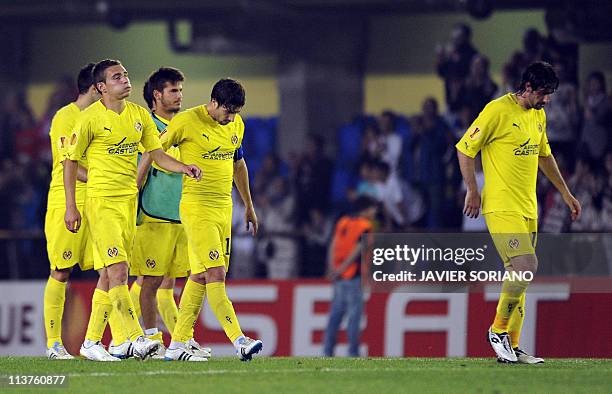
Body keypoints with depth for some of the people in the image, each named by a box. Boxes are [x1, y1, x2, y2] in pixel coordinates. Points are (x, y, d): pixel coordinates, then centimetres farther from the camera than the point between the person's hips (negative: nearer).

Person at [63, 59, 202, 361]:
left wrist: (184, 168, -8)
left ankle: (90, 342, 16)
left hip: (129, 200, 6)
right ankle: (137, 339, -21)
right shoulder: (91, 118, -9)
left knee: (108, 275, 8)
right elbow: (70, 160, -3)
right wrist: (70, 207, -6)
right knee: (117, 271, -15)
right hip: (100, 202, -6)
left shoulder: (139, 115, 8)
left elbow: (157, 154, 12)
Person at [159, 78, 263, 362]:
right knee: (216, 274, -14)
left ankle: (178, 345, 13)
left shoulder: (236, 125, 10)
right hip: (196, 207, -7)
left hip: (224, 207, 7)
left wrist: (249, 205, 29)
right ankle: (240, 342, -21)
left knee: (200, 276, 8)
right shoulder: (187, 122, -11)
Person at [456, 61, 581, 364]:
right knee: (526, 266, -19)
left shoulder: (539, 115, 15)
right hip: (502, 208, -8)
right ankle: (498, 330, -3)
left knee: (518, 275, 7)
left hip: (528, 209, 8)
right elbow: (464, 148, -6)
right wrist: (472, 190, -7)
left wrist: (565, 193, 30)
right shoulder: (498, 111, -11)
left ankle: (511, 347, 11)